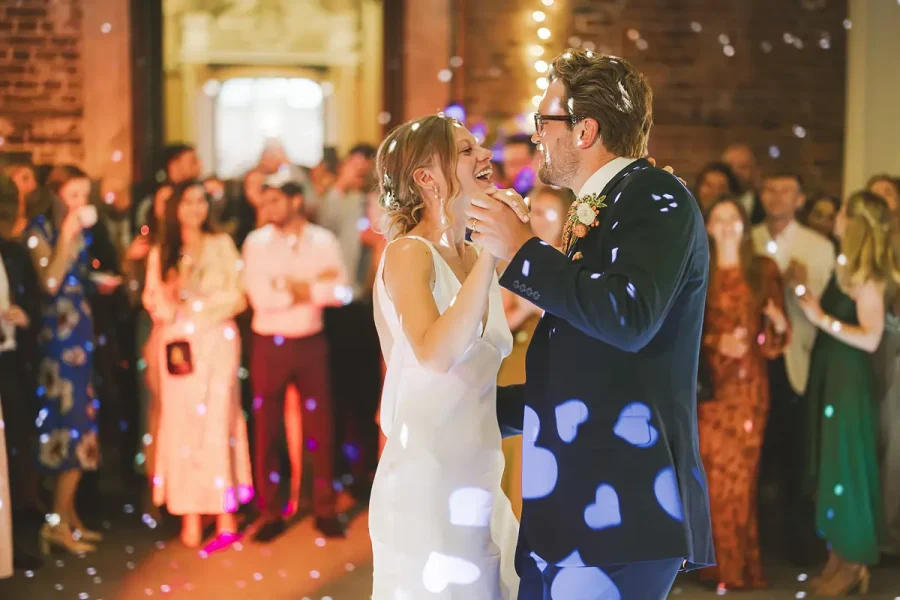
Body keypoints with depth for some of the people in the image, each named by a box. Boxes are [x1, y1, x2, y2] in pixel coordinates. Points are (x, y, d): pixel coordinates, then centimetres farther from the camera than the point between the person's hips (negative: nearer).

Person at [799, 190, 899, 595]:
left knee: (847, 467, 0)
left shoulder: (865, 275, -16)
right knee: (830, 466, 13)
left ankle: (854, 564, 12)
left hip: (849, 379, -8)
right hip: (829, 375, 8)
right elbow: (833, 315, 7)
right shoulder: (846, 265, 9)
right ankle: (837, 557, 23)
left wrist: (823, 319, -19)